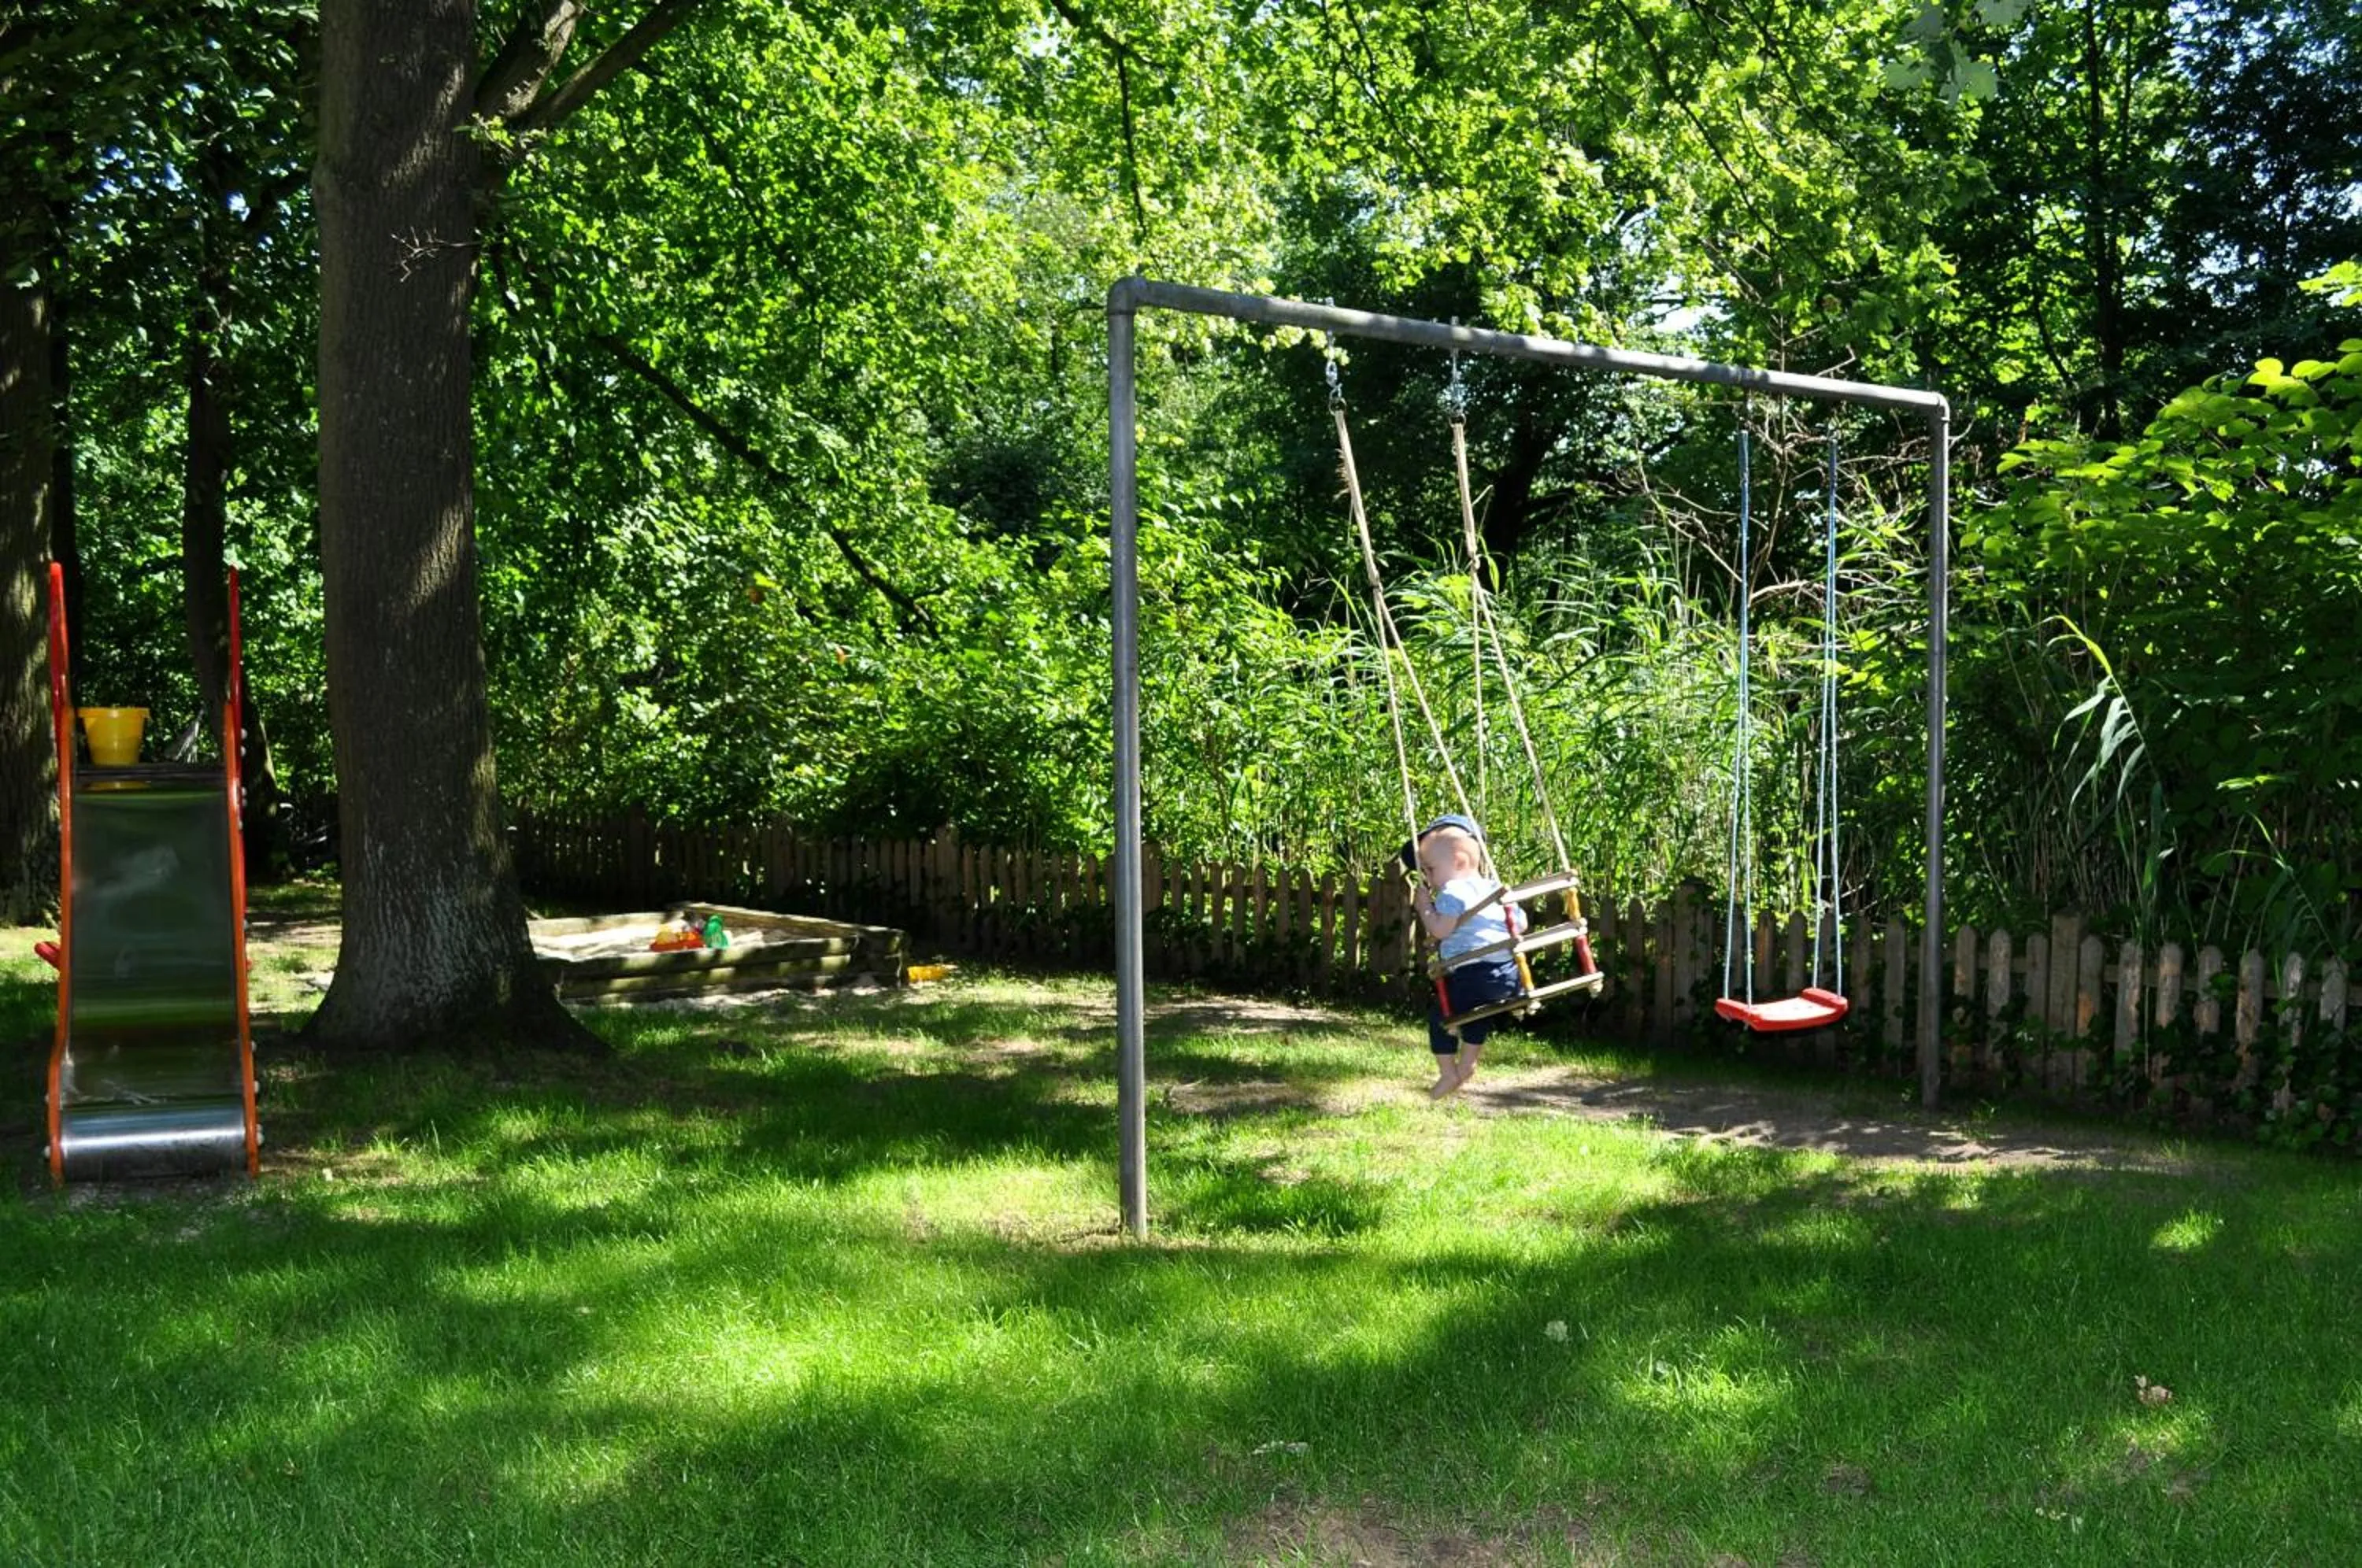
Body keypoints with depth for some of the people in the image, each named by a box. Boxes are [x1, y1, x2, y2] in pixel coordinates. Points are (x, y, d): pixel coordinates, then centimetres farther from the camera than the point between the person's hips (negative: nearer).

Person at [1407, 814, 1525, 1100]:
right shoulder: (1494, 888, 18)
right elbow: (1520, 923, 21)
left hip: (1473, 973, -8)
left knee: (1440, 1017, 8)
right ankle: (1466, 1065, 37)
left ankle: (1448, 1075, 10)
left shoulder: (1452, 892, -7)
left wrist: (1424, 907, -2)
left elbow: (1440, 929, -16)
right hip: (1511, 973, 8)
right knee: (1479, 1016, 32)